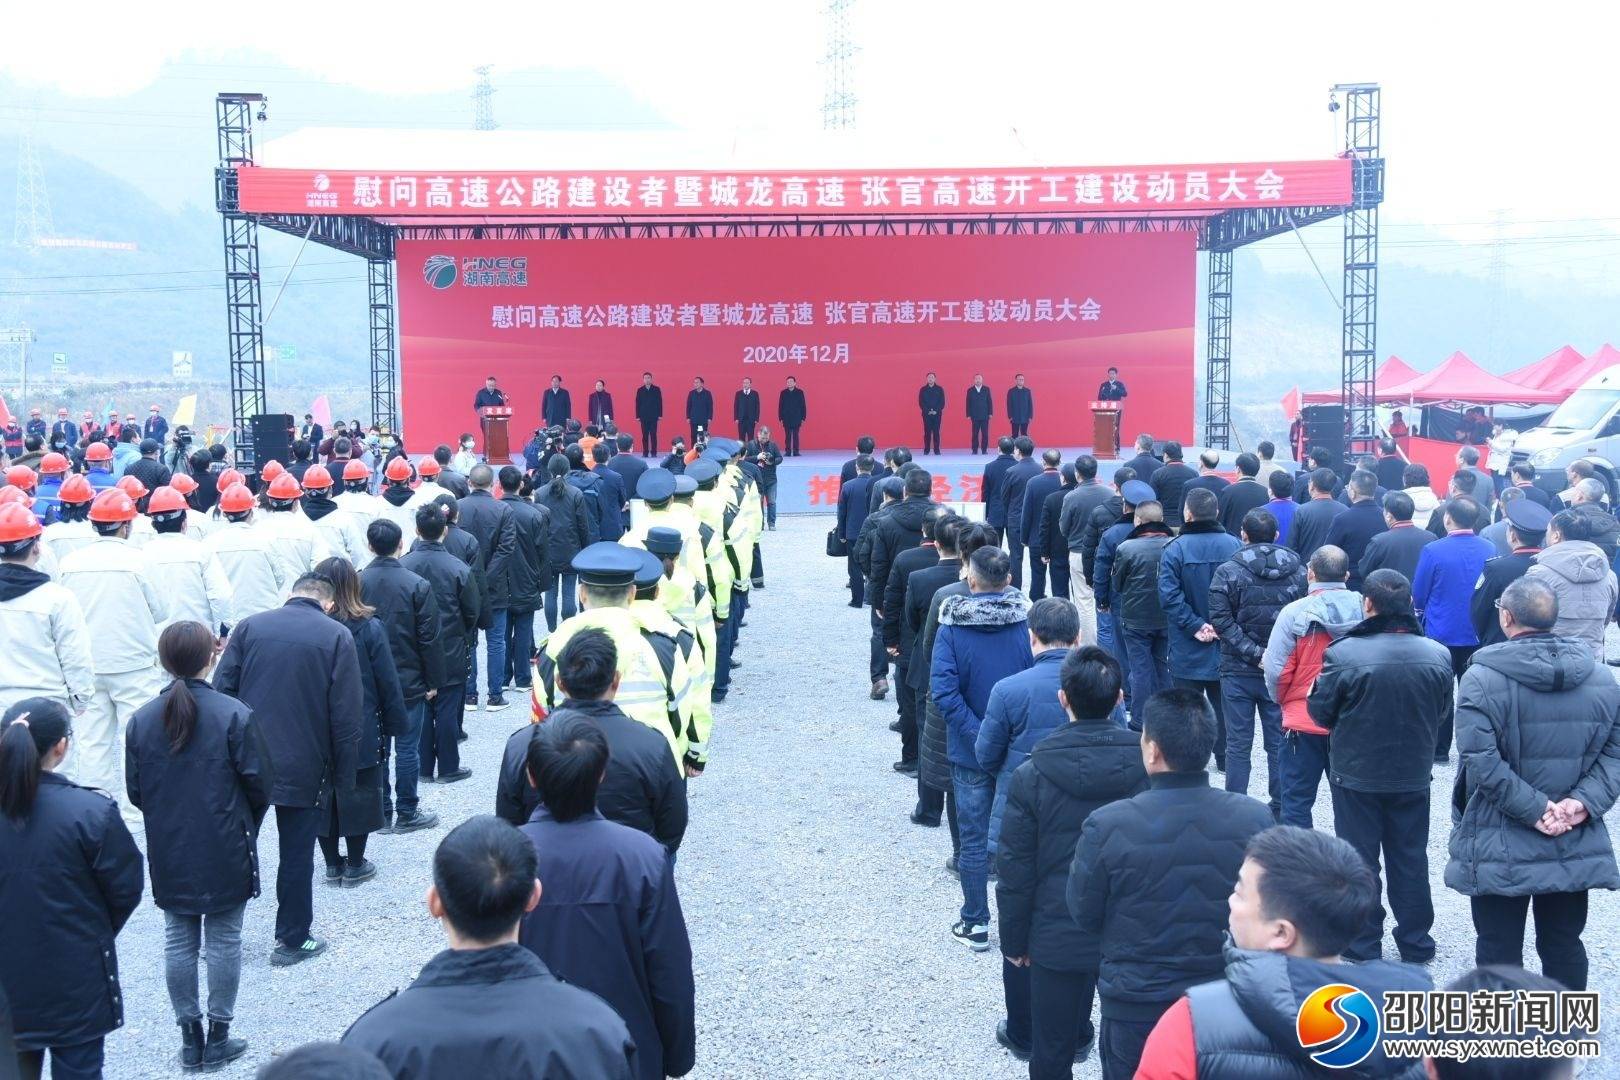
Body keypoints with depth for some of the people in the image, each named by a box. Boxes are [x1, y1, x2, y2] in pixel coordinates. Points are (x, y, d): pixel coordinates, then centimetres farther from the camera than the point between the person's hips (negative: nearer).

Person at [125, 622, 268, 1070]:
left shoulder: (141, 719, -5)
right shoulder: (234, 714, -15)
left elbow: (135, 791, 2)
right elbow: (258, 785, -10)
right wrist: (246, 826, 10)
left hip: (168, 853, 3)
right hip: (225, 852, -3)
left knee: (178, 941, 13)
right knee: (224, 940, 9)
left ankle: (189, 1036, 20)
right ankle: (219, 1036, 16)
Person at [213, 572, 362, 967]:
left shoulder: (249, 626, 1)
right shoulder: (337, 637, -6)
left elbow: (222, 690, -1)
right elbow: (346, 715, -9)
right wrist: (342, 776, -2)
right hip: (304, 768, -2)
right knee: (297, 854, 10)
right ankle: (292, 940, 20)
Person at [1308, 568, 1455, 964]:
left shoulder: (1343, 654, -23)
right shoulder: (1437, 656, -11)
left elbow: (1321, 711, -11)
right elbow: (1444, 712, 4)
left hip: (1356, 776, -3)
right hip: (1414, 776, 3)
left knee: (1360, 860, 11)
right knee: (1410, 858, 17)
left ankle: (1362, 945, 19)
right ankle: (1415, 943, 27)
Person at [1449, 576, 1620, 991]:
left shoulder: (1483, 677, -14)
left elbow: (1481, 760, -22)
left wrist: (1534, 807, -17)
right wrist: (1583, 802, -8)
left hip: (1501, 848, -4)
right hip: (1577, 847, 4)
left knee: (1499, 951, 6)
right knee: (1564, 945, 16)